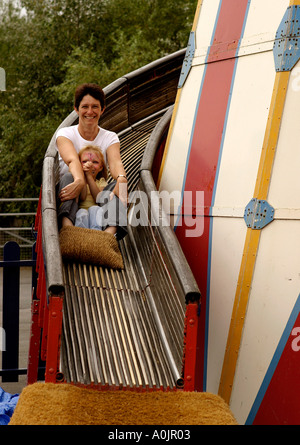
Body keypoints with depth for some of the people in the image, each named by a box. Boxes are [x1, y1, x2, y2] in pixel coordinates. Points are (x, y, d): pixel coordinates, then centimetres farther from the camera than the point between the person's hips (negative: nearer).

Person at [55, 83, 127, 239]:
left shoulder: (110, 138, 9)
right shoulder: (65, 134, 3)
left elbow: (115, 162, -15)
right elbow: (72, 159, -22)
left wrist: (121, 179, -41)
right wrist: (79, 180, -46)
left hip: (98, 196, 2)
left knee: (117, 185, -28)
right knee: (68, 176, -32)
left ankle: (110, 232, -58)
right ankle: (67, 227, -61)